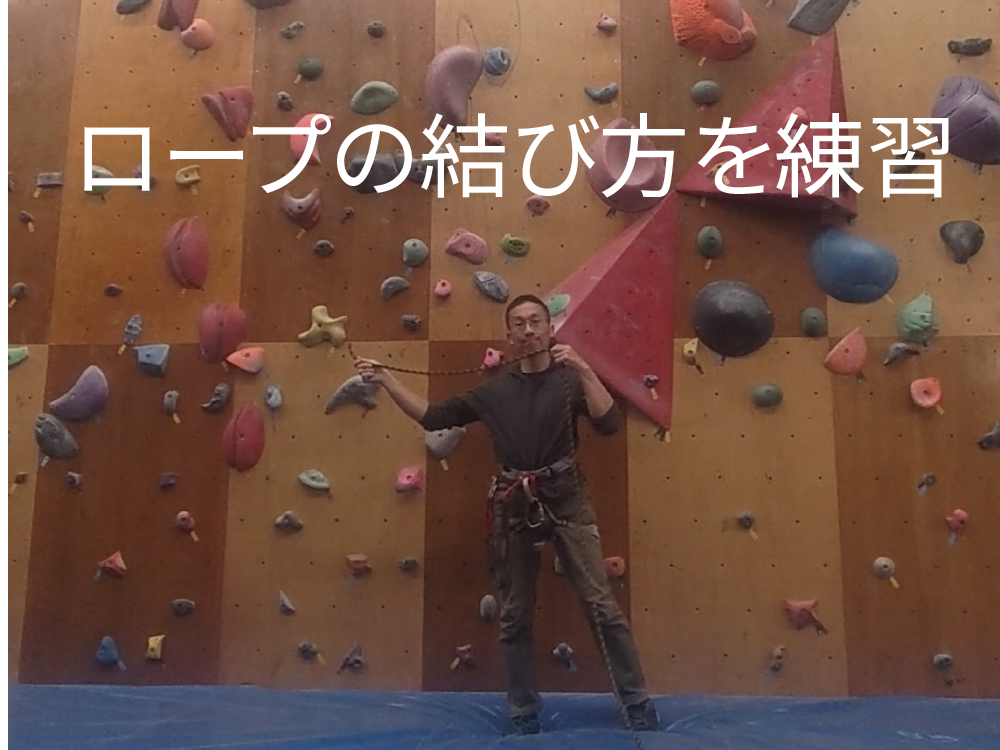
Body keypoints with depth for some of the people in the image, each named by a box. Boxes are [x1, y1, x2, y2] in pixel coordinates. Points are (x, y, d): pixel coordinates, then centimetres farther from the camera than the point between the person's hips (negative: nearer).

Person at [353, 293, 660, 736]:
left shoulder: (570, 378, 4)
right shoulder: (494, 390, 9)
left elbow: (609, 423, -11)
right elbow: (432, 417, 13)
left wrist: (584, 370, -19)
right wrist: (386, 381, 5)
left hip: (565, 498, -2)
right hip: (513, 505, 3)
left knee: (601, 605, -3)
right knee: (514, 616, 8)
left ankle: (639, 705, 11)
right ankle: (523, 716, 22)